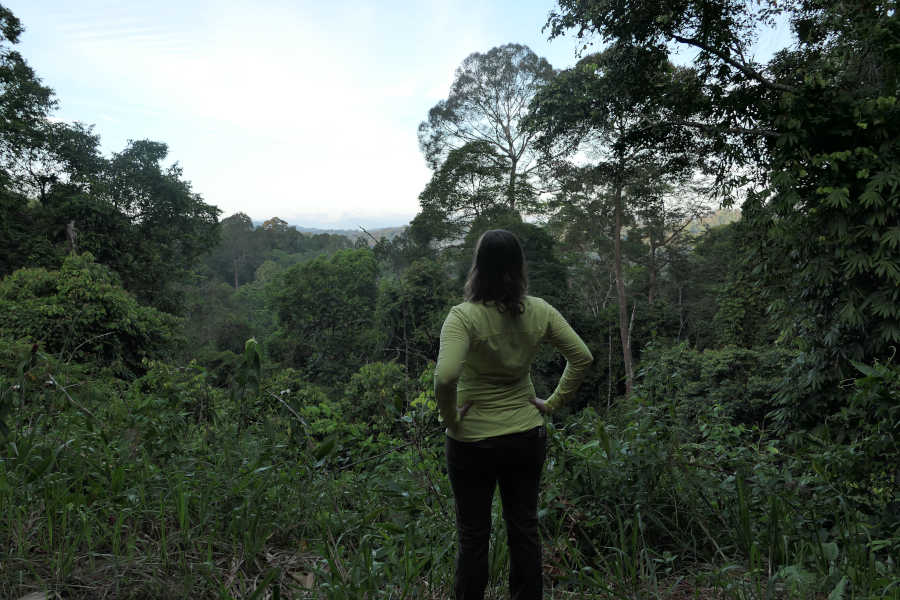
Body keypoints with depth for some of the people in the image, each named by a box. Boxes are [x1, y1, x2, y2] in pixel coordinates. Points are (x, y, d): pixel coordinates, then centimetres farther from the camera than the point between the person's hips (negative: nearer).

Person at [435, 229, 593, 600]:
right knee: (525, 529, 19)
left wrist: (450, 418, -16)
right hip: (528, 436, 4)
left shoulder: (464, 316, -21)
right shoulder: (539, 312, -6)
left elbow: (445, 376, -33)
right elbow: (582, 357, -1)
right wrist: (553, 403, 4)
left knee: (473, 537, 13)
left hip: (472, 441, -4)